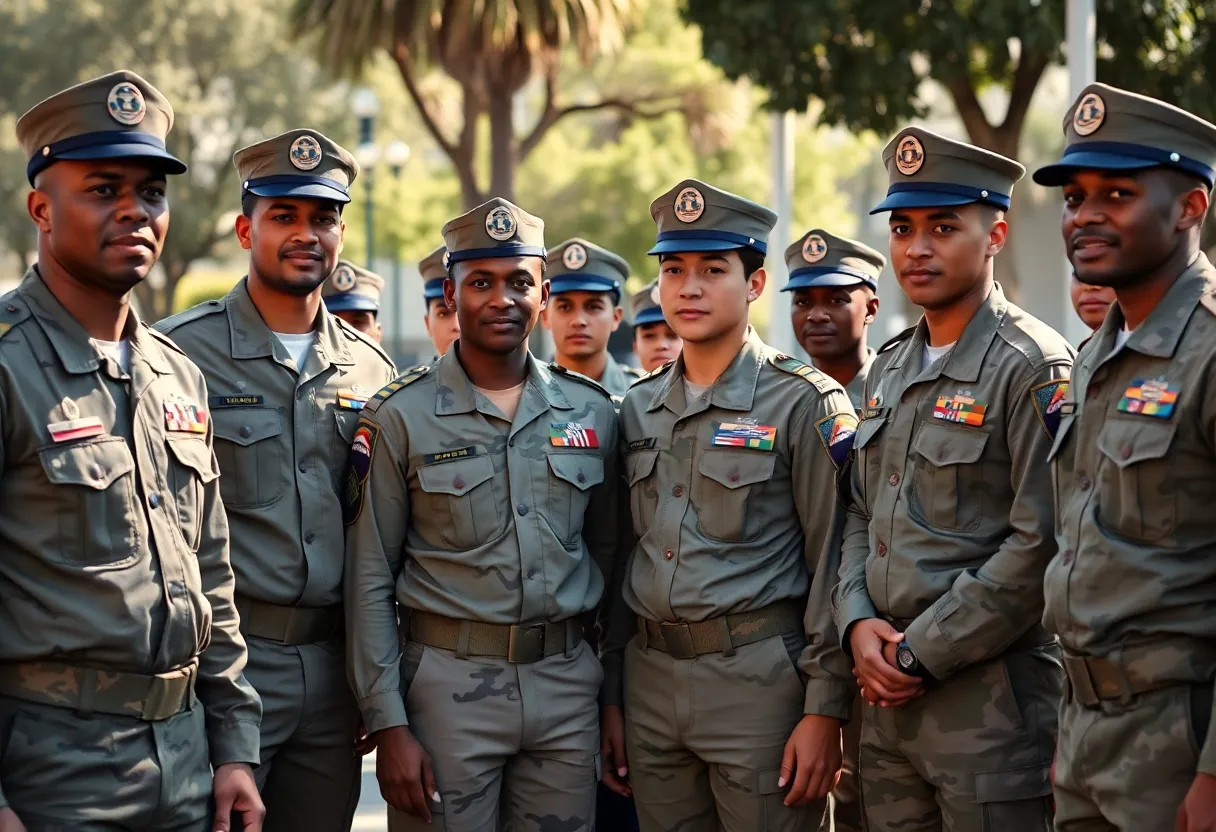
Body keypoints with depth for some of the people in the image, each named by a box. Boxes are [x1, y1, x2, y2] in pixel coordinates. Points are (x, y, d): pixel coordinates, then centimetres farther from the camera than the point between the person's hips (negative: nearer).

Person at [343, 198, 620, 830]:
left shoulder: (591, 411, 7)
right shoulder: (401, 416, -3)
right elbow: (369, 582, -3)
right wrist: (388, 724, -9)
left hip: (568, 683, 3)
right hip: (448, 684, -3)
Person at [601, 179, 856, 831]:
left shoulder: (804, 403, -6)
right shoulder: (639, 409, 12)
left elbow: (834, 565, -9)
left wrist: (824, 710, -14)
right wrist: (610, 698, 12)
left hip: (758, 680, -5)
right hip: (650, 678, 5)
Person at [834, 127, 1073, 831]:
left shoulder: (1036, 368, -10)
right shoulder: (891, 368, 14)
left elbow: (1041, 544, -18)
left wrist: (922, 654, -15)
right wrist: (859, 623, 0)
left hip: (992, 697, -7)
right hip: (889, 694, 7)